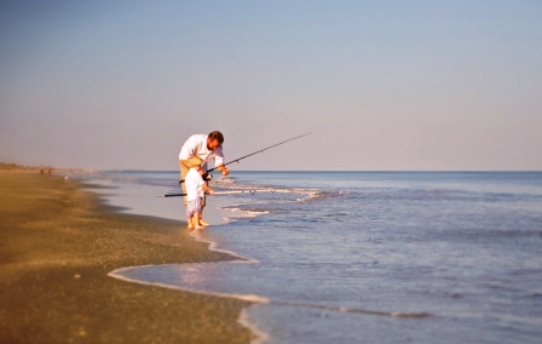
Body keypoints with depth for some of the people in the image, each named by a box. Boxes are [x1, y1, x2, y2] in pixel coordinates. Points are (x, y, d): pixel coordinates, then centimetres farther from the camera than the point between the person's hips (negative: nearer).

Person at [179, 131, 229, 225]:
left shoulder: (218, 147, -20)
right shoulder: (195, 141, -36)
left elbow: (219, 162, -12)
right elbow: (183, 159, -35)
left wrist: (223, 169, -35)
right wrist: (196, 169, -44)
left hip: (202, 165, 5)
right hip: (187, 164, -5)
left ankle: (199, 218, 7)